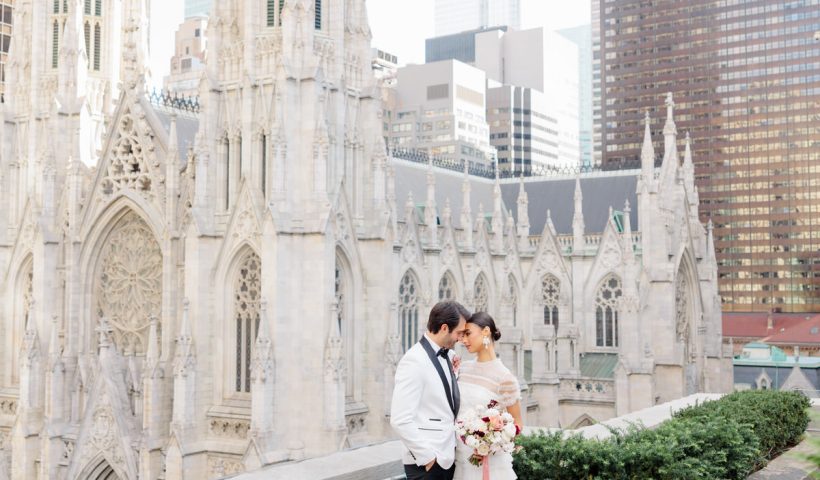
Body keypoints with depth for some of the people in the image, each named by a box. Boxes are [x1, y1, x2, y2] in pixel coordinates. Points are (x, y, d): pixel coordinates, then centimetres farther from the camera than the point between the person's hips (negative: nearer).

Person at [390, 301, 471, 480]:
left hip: (448, 458, 7)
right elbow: (401, 420, -20)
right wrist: (427, 456, -16)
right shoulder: (414, 361, -16)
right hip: (426, 463, -7)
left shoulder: (448, 356, 9)